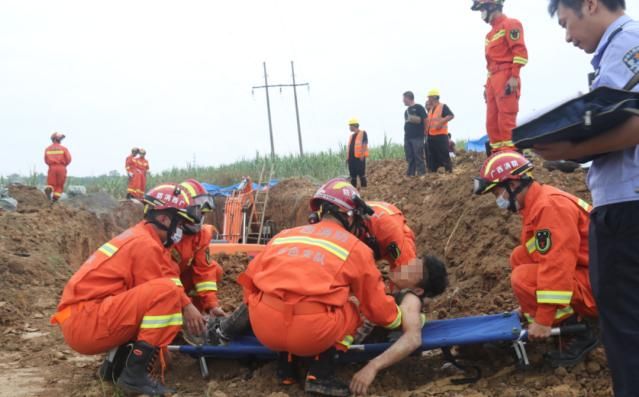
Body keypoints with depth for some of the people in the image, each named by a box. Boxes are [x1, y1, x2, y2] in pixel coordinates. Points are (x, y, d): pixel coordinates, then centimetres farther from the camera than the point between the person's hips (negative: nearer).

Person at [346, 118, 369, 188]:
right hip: (351, 158, 7)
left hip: (359, 158, -7)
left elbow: (364, 145, -10)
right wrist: (347, 157, 15)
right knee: (353, 175, 9)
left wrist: (362, 155, -19)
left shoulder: (363, 133, -1)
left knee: (361, 174, -9)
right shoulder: (351, 135, 22)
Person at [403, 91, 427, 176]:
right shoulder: (407, 111, 19)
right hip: (407, 137, 7)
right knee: (410, 158, 8)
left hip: (417, 137, -7)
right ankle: (410, 175, 11)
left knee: (419, 157, -8)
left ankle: (422, 175, -7)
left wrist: (425, 132, -8)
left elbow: (426, 120, -7)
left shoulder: (418, 107, -3)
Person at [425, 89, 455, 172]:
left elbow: (451, 116, -16)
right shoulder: (430, 109, 18)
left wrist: (441, 122, -24)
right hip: (431, 136, 8)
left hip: (441, 135, -8)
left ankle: (449, 171, -6)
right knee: (432, 156, 10)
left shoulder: (443, 106, -6)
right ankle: (433, 171, 16)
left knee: (444, 155, -9)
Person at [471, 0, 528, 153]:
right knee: (492, 120, 5)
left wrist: (514, 77, -19)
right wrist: (488, 84, 20)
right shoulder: (491, 33, 26)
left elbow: (520, 51, -11)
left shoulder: (510, 24, -1)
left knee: (506, 117, -15)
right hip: (493, 79, 9)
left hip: (506, 77, -9)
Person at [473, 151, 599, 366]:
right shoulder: (536, 204, 10)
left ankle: (581, 335, -8)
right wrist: (531, 306, 16)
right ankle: (575, 317, 6)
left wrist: (543, 319, -26)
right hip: (581, 275, 10)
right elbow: (529, 256, 15)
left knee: (524, 278, -22)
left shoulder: (550, 206, -23)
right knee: (518, 258, 8)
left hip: (596, 285, -10)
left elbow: (556, 266, -29)